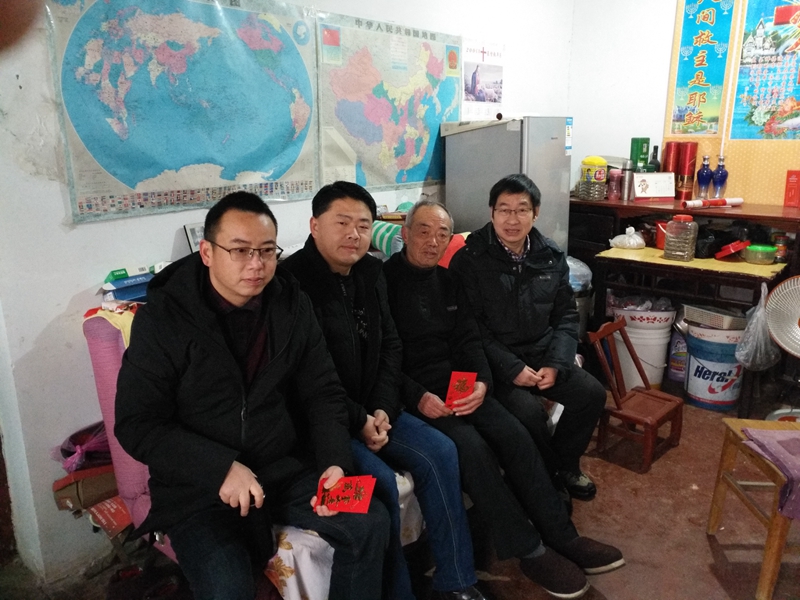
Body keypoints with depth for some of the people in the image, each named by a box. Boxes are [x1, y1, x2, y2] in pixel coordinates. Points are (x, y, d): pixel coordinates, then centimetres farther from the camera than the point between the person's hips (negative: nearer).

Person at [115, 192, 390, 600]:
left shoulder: (293, 305, 0)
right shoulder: (163, 317, -11)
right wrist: (222, 469, -22)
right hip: (199, 486, -3)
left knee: (371, 523, -9)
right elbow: (136, 425, -11)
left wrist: (334, 462, -13)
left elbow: (323, 392, 4)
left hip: (287, 467, 4)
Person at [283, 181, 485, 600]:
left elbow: (390, 346, 10)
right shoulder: (292, 281, -17)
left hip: (370, 408, 8)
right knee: (379, 480, -24)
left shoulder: (370, 272, 6)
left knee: (439, 451, -5)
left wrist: (382, 409, -5)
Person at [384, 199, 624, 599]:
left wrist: (481, 382, -11)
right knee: (471, 447, -25)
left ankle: (561, 537, 0)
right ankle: (530, 550, -10)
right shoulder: (385, 280, -8)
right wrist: (418, 397, -22)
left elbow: (468, 340, 8)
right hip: (412, 394, -6)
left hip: (456, 384, 6)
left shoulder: (447, 281, 12)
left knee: (514, 435, -12)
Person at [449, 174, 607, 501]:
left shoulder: (551, 256, 4)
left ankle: (564, 463, 17)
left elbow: (566, 315, 7)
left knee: (592, 392, -10)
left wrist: (555, 364, -7)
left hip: (543, 355, 5)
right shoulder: (469, 260, -11)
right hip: (497, 362, -5)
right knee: (529, 411, -26)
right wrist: (512, 368, -20)